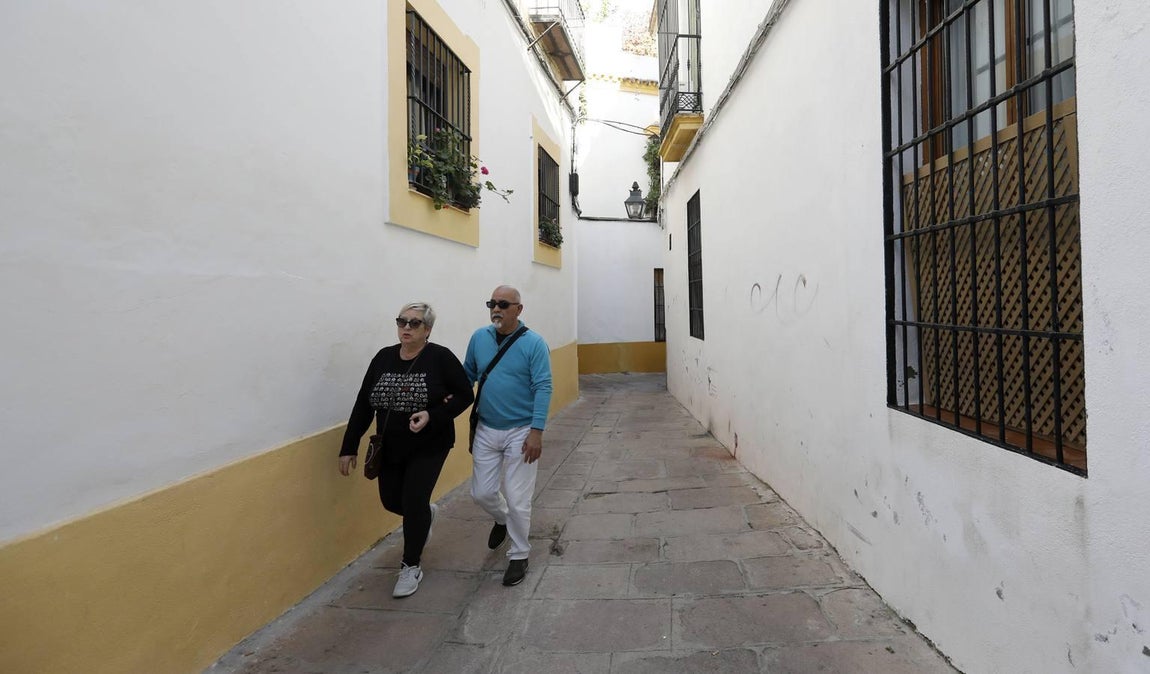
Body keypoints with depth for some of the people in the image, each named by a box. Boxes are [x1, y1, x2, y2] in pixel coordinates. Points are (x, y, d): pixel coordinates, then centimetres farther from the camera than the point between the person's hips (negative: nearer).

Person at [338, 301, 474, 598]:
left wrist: (432, 415, -24)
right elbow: (363, 406, 2)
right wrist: (349, 447, 2)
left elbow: (465, 395, -10)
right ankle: (426, 513, 47)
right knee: (392, 501, 12)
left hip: (429, 446, -5)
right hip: (389, 448, 5)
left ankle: (411, 567, 20)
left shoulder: (441, 357, -14)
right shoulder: (383, 358, -1)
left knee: (413, 502, -4)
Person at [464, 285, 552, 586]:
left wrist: (536, 432, -21)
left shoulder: (534, 343, -13)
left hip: (521, 433, -4)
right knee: (481, 492, 13)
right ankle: (502, 519, 47)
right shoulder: (479, 338, 0)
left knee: (517, 500, 2)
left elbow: (543, 389, -15)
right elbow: (468, 375, 13)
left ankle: (519, 556, 26)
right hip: (486, 430, 5)